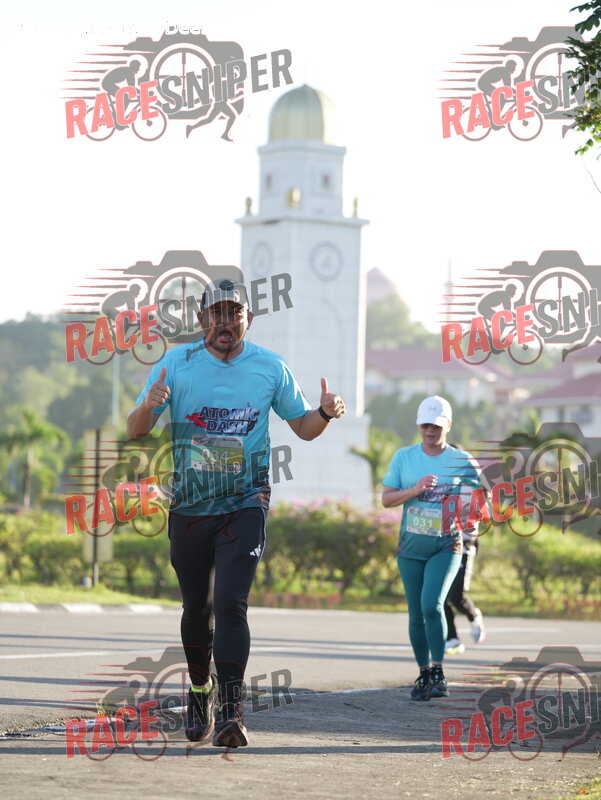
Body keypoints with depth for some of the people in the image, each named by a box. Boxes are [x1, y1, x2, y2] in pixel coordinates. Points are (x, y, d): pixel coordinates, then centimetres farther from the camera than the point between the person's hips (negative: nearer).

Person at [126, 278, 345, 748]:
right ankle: (200, 691, 35)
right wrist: (149, 405, -25)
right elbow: (135, 431, -3)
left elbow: (303, 426, 11)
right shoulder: (177, 365, -1)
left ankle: (231, 712, -19)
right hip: (190, 507, 2)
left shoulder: (270, 367, 1)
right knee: (198, 608, 11)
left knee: (230, 603, -16)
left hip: (246, 503, -1)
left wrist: (326, 413, -12)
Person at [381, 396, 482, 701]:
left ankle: (438, 674, -17)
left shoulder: (462, 461, 0)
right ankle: (423, 674, 20)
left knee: (432, 604, -21)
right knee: (417, 615, 6)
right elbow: (386, 499, 1)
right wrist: (414, 490, -16)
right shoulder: (404, 457, 4)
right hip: (411, 548, 3)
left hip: (446, 547, -2)